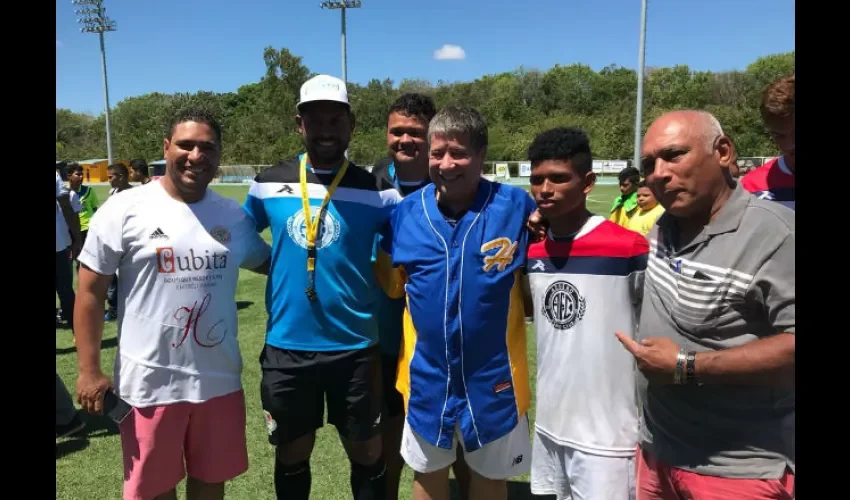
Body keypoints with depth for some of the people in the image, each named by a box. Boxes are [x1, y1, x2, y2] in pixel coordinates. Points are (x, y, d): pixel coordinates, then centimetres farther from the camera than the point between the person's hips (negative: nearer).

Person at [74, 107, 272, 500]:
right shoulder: (125, 209, -7)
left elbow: (267, 262, 16)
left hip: (219, 379, 3)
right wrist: (89, 370, -7)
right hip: (149, 382, -3)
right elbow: (90, 291, -4)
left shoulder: (234, 215, 2)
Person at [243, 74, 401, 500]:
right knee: (291, 455, 17)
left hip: (354, 346, -1)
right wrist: (283, 268, 4)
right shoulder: (269, 184, 0)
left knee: (366, 453, 13)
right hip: (286, 345, 2)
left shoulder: (373, 190, -6)